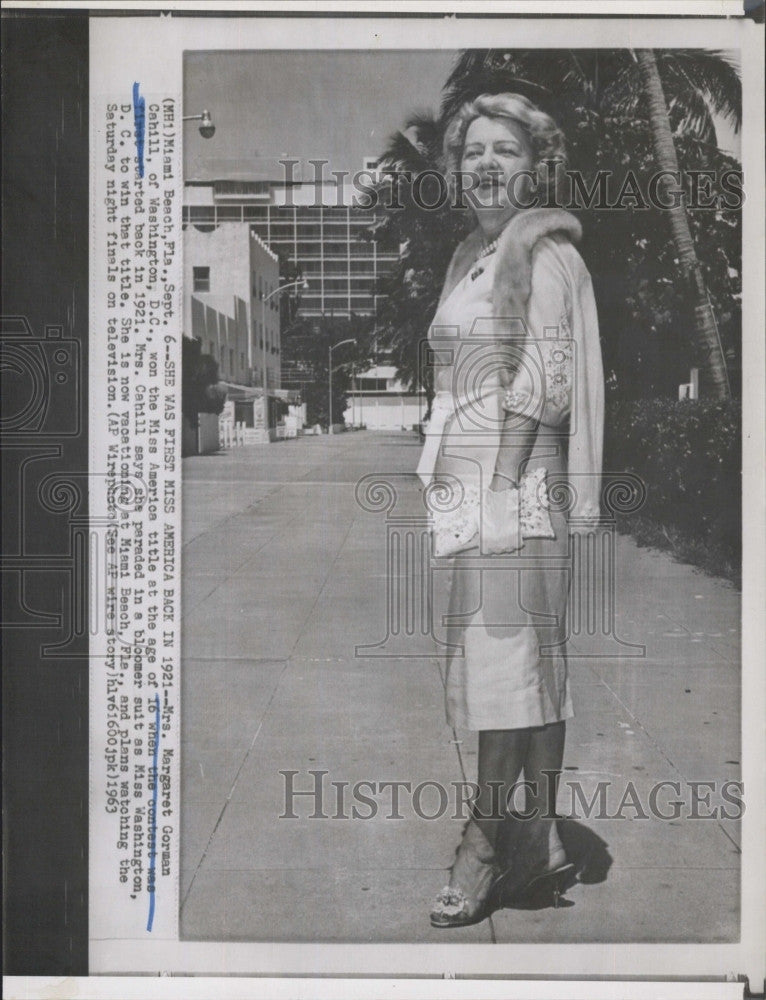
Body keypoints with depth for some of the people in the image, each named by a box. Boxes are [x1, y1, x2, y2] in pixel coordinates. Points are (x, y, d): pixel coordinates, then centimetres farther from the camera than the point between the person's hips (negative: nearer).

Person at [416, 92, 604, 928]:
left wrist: (498, 488, -18)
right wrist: (440, 484, 15)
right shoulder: (472, 255, 19)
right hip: (461, 476, 9)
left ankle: (484, 843, 4)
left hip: (514, 480, -8)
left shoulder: (545, 251, -5)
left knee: (507, 660, -4)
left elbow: (538, 381, -13)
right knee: (532, 665, 11)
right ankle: (539, 838, 18)